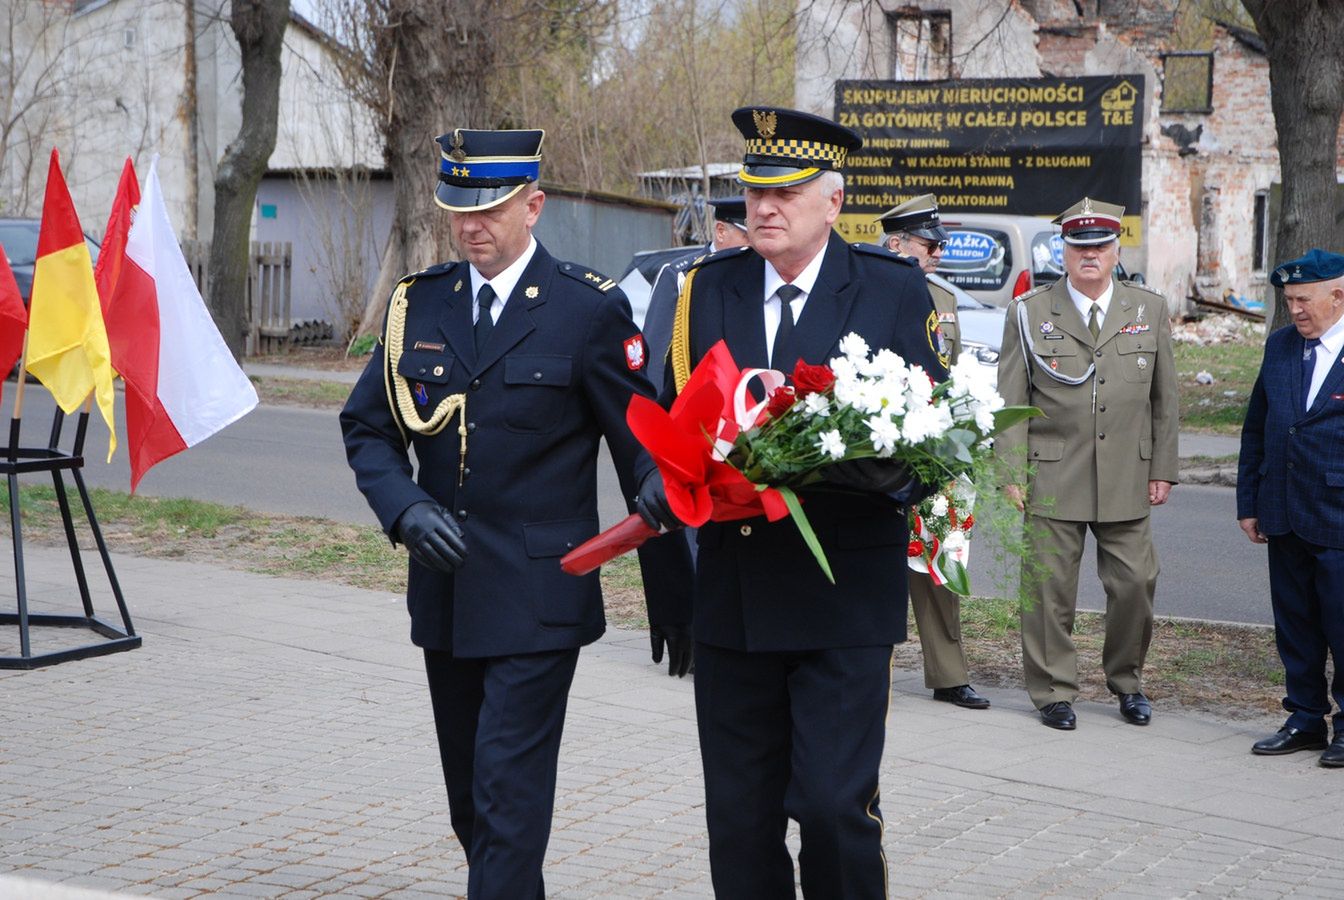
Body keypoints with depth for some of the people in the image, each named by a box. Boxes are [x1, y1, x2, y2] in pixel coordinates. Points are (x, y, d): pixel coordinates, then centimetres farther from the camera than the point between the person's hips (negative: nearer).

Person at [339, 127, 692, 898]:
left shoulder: (590, 309, -6)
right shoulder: (418, 304, 7)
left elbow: (644, 451, -4)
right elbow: (367, 426, 10)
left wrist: (673, 598, -10)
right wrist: (406, 507, -10)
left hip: (537, 600, -5)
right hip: (445, 595, 6)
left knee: (509, 796, -9)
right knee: (470, 800, 15)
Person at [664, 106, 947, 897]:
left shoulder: (896, 290, 0)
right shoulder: (708, 288, 9)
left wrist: (888, 470, -19)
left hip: (847, 594, -4)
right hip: (733, 592, 4)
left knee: (835, 804, -8)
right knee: (738, 818, 10)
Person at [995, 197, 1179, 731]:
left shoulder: (1150, 311, 10)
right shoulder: (1029, 313, 3)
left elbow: (1164, 398, 12)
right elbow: (1010, 401, 2)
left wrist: (1163, 469, 7)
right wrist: (1012, 472, -5)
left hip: (1127, 480, 2)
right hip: (1053, 477, -2)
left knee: (1135, 582, 2)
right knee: (1050, 588, 1)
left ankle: (1126, 679, 24)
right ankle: (1053, 691, 14)